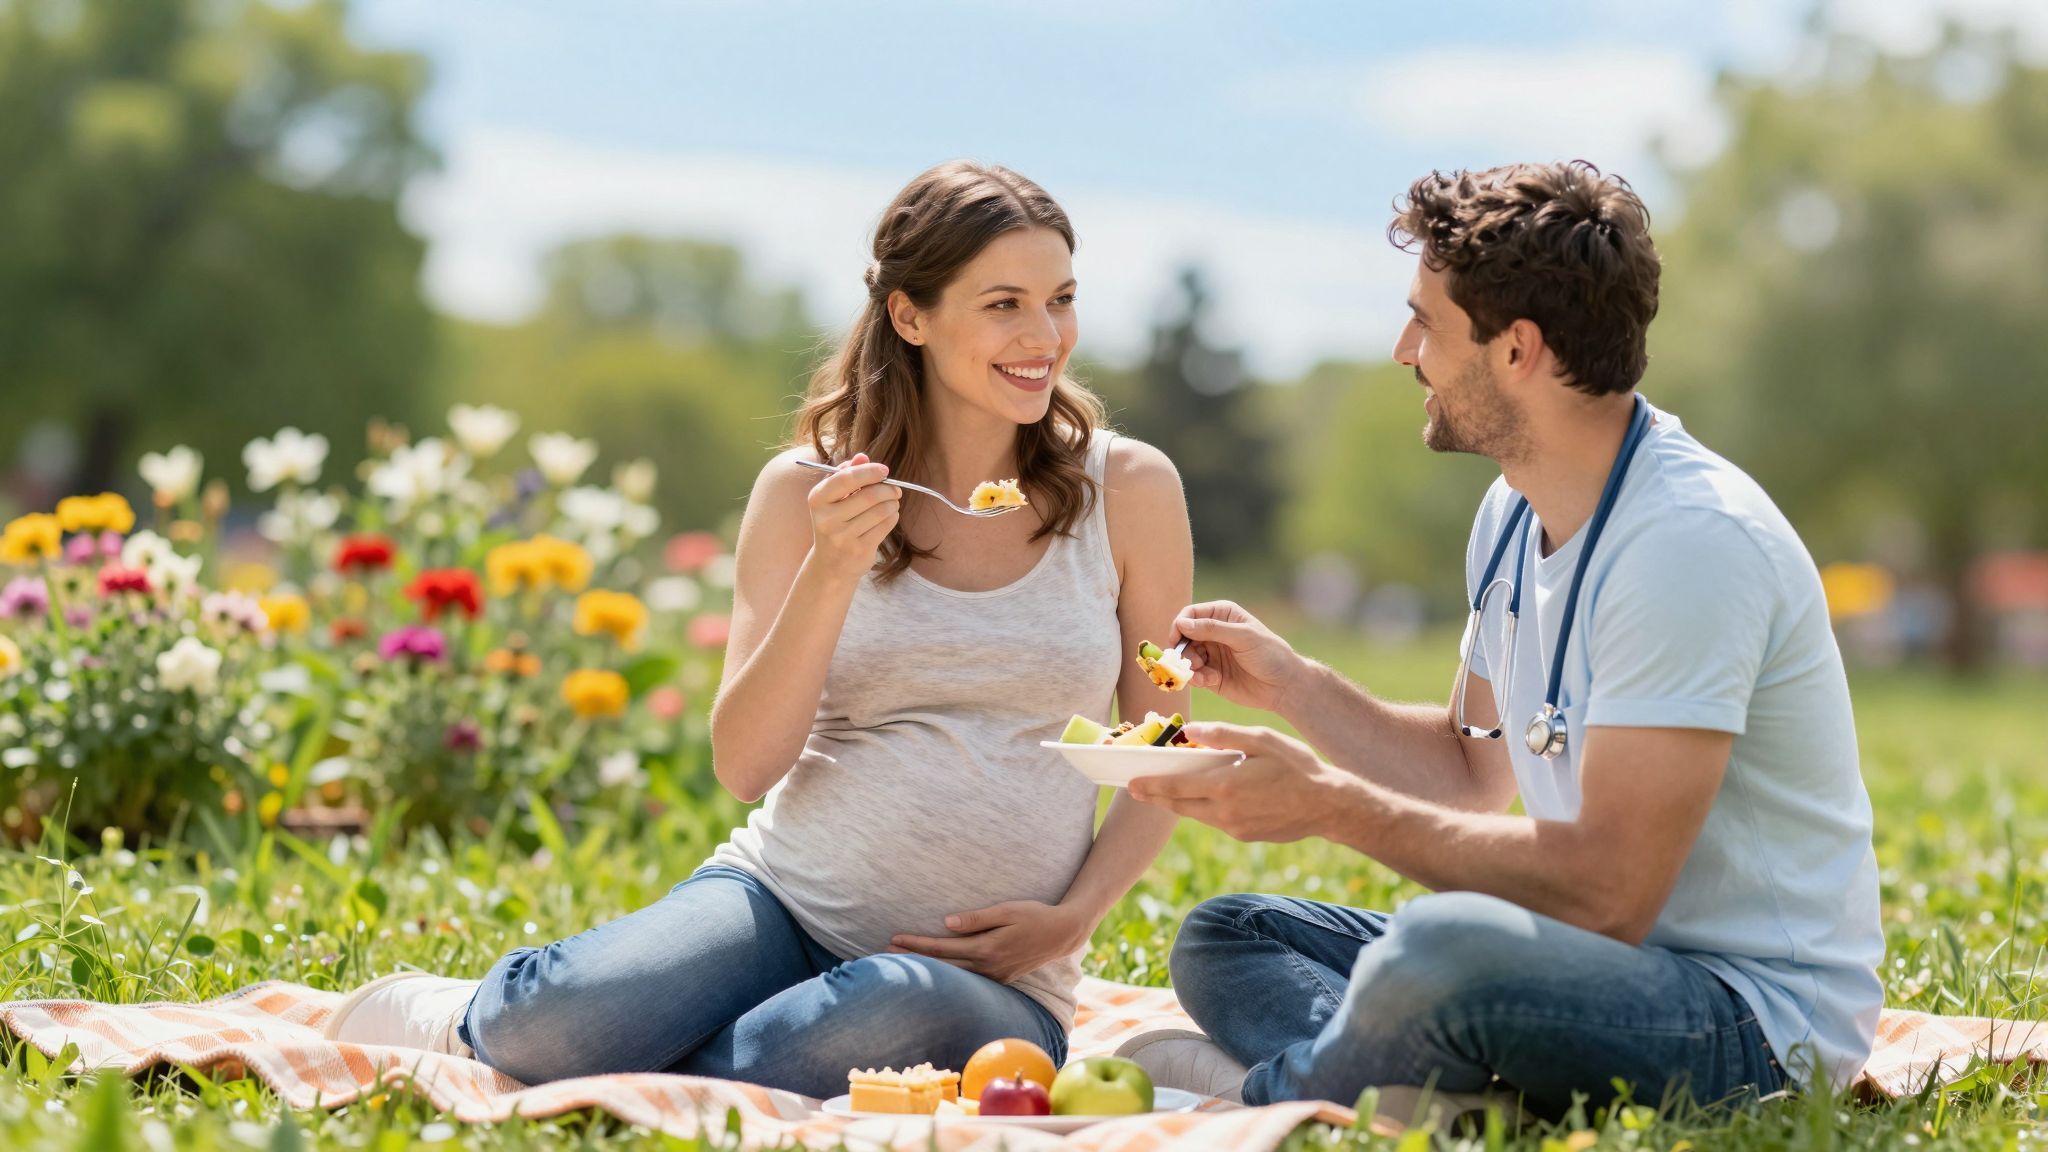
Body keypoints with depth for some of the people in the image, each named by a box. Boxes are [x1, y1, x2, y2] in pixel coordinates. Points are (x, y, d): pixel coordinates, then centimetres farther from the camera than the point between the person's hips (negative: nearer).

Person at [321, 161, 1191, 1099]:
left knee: (902, 1009, -40)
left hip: (986, 976, 0)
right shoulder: (809, 490, 3)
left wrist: (1072, 920, -7)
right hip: (786, 896, 0)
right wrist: (831, 572, -17)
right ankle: (465, 1016, 7)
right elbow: (744, 767, -4)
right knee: (557, 1016, -31)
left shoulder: (1128, 490, 3)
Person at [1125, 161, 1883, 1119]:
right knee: (1221, 939, 9)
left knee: (1441, 945, -37)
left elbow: (1608, 893, -26)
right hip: (1598, 960, 10)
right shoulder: (1515, 513, 9)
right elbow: (1473, 770, 22)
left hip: (1754, 1015, -10)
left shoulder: (1689, 539, -22)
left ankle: (1272, 1092, -9)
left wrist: (1334, 807, -21)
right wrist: (1290, 685, 9)